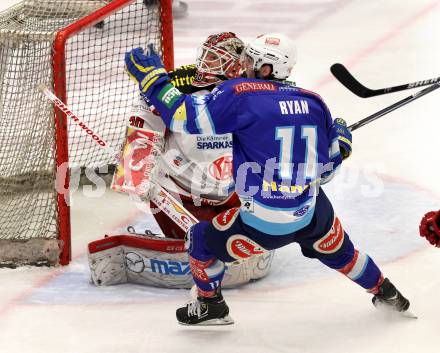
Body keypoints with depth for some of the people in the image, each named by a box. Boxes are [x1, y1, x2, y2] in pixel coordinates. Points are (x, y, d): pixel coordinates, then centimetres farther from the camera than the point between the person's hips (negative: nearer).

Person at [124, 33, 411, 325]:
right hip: (314, 215, 5)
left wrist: (153, 78, -4)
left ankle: (211, 307, 37)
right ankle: (387, 294, 53)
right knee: (339, 250, 35)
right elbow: (327, 166, 11)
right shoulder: (313, 102, 2)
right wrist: (340, 141, 34)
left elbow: (188, 119, -15)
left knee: (202, 241, 19)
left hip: (266, 224, -5)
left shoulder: (241, 94, -14)